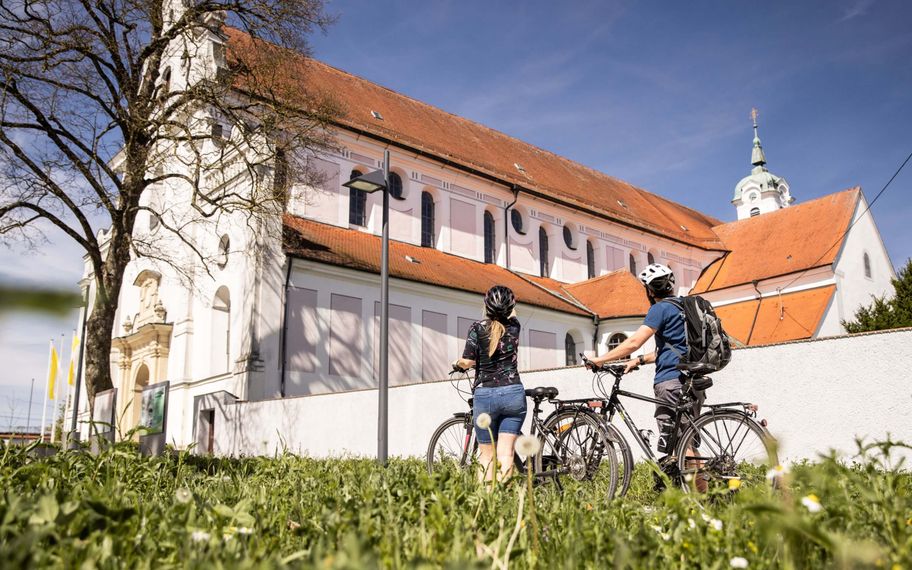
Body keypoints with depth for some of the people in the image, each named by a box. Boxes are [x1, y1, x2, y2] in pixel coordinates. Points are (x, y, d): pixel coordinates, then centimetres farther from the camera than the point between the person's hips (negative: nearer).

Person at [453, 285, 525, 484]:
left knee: (486, 455, 9)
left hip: (485, 395, -1)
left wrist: (457, 363, 14)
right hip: (513, 393, 1)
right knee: (506, 454, -1)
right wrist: (510, 305, 44)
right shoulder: (514, 326, 4)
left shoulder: (478, 328, -4)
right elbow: (512, 314, 27)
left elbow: (467, 362, -7)